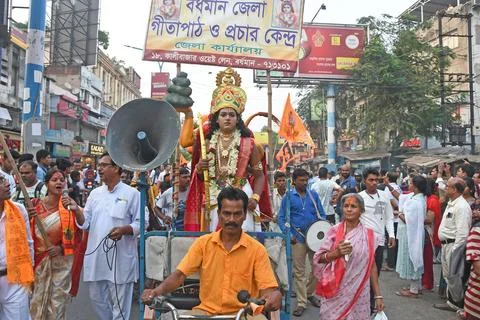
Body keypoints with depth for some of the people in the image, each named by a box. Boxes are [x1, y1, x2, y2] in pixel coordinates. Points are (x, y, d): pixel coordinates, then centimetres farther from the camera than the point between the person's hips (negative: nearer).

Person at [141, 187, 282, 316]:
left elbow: (268, 289, -9)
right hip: (207, 311, 1)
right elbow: (179, 275, -4)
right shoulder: (203, 243, 0)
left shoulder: (257, 249, -6)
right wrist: (158, 291, -23)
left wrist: (274, 296, -33)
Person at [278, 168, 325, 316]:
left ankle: (310, 293, 34)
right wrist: (288, 234, -13)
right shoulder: (288, 197, -1)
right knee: (299, 271, 5)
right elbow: (281, 218, -1)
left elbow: (321, 214, 11)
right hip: (298, 238, -2)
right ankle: (302, 302, 17)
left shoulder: (313, 195, 6)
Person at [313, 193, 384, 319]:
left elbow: (372, 266, 5)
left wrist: (378, 295, 4)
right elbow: (319, 258, -2)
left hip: (358, 293, 1)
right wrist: (336, 253, -19)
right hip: (336, 292, -1)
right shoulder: (334, 231, -4)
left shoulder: (368, 235, 0)